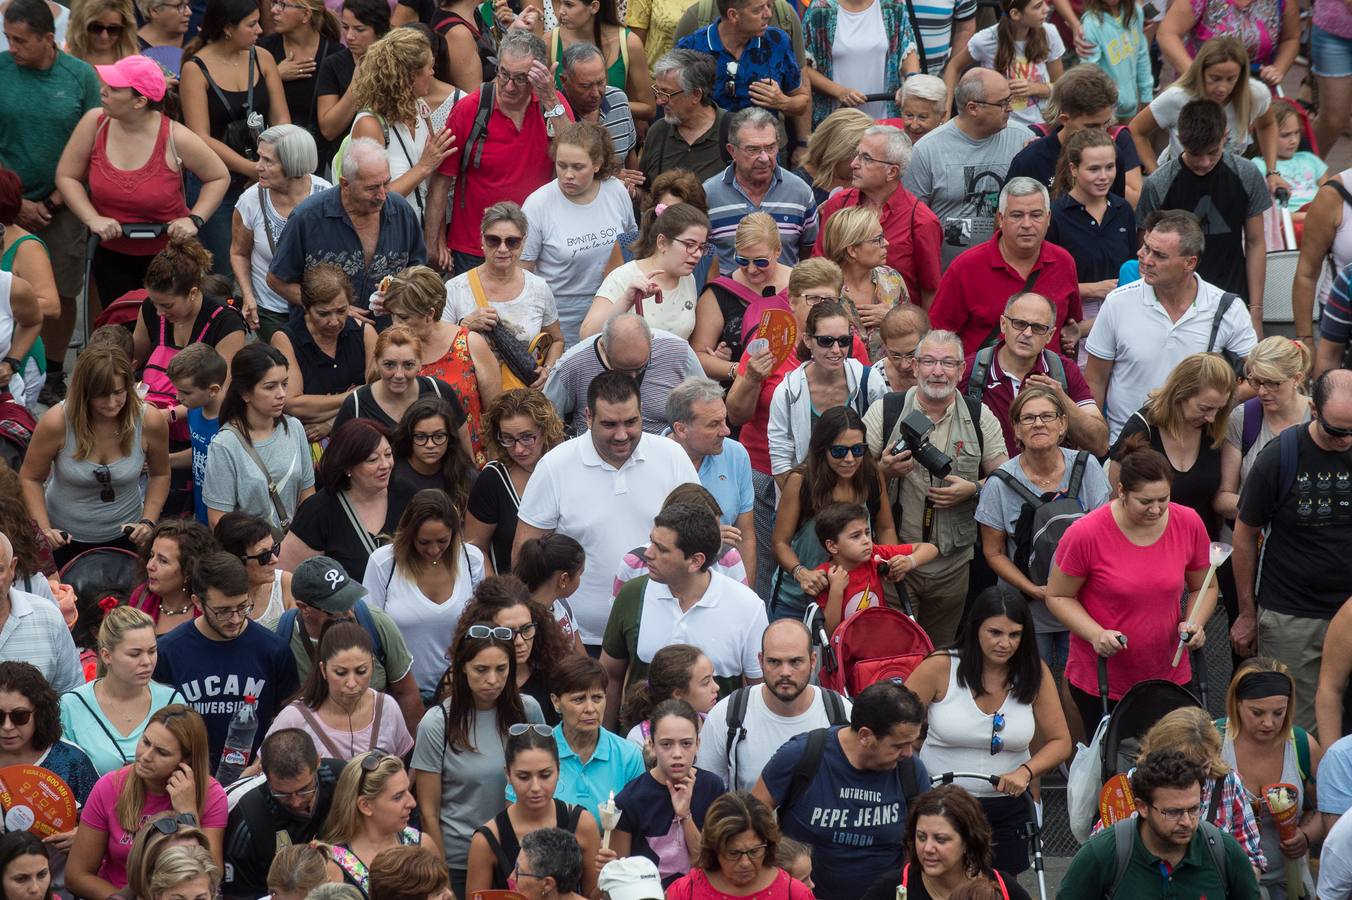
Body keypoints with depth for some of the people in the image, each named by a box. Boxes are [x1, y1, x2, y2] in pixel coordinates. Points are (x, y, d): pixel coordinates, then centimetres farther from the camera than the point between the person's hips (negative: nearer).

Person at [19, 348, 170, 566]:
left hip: (124, 536, 1)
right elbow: (30, 478, -10)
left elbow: (160, 475, 0)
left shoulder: (150, 421, -19)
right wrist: (44, 529, -21)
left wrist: (148, 522, -12)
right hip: (65, 537, -1)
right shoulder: (57, 422, -24)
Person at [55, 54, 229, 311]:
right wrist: (93, 219, -15)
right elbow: (67, 176, -3)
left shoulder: (176, 138, -17)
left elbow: (219, 177, -2)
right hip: (111, 255, 2)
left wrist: (194, 219, -14)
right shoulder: (95, 123, -11)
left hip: (167, 254, -2)